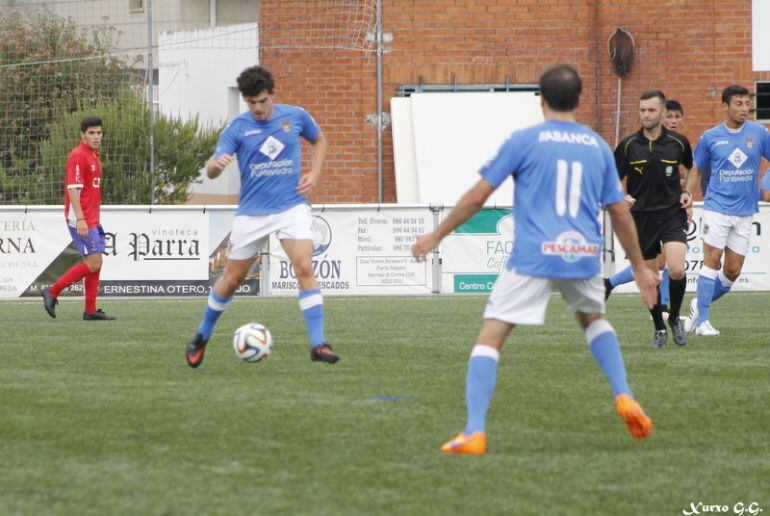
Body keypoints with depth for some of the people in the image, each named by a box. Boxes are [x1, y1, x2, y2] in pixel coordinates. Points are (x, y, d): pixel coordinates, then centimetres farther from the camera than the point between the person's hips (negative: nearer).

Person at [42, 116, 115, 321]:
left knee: (96, 263, 8)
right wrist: (80, 220, -25)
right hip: (81, 219, -10)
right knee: (93, 262, -12)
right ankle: (53, 292, -4)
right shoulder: (78, 156, -13)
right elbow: (73, 189, -19)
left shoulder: (93, 156, 16)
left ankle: (91, 310, 11)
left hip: (91, 219, 10)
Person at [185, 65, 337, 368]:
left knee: (304, 268, -19)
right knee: (232, 278, 8)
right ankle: (202, 337, 30)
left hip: (291, 206, 0)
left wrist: (314, 174, 4)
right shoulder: (238, 128, -5)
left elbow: (319, 140, 20)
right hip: (251, 214, 0)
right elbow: (211, 171, -12)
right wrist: (216, 164, -37)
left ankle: (318, 344, -18)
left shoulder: (296, 116, 0)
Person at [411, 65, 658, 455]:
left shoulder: (524, 141, 1)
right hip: (583, 254, 4)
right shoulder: (598, 147, 12)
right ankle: (623, 397, 16)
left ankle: (474, 432, -15)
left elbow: (477, 196, 1)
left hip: (533, 257, -4)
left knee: (489, 338, -2)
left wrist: (436, 236, 12)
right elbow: (620, 215, 16)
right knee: (593, 319, 32)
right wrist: (639, 268, 27)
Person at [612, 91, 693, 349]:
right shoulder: (628, 145, -2)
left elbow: (693, 168, 20)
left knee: (677, 270, -19)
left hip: (672, 213, -1)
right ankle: (659, 330, 24)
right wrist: (621, 197, -14)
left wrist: (689, 193, 5)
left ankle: (675, 318, 7)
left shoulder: (678, 142, 0)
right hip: (641, 216, 1)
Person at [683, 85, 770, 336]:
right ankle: (702, 320, -3)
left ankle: (700, 305, 25)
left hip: (745, 211, 2)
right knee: (712, 260, -10)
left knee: (733, 271, 3)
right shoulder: (710, 137, 1)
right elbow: (695, 170, 11)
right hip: (717, 208, -2)